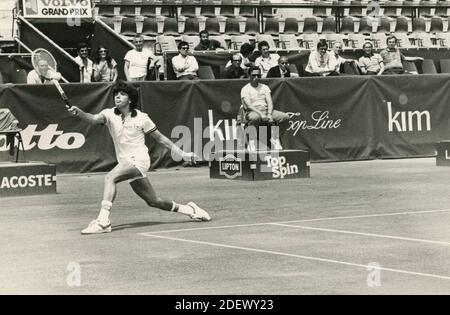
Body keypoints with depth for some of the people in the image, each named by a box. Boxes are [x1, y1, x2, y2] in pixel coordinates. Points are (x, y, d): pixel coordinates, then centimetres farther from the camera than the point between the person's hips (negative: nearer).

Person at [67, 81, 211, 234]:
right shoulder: (110, 114, 1)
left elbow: (160, 138, 7)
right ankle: (190, 210, 33)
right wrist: (78, 113, -41)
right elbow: (94, 119, -20)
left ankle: (103, 221, -35)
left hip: (139, 160, -5)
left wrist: (182, 154, 7)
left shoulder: (141, 118, -3)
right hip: (125, 162, 5)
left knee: (110, 177, -29)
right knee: (153, 201, 12)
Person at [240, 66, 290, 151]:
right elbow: (248, 105, -12)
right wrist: (261, 114, -24)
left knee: (285, 116, -16)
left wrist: (269, 114, -15)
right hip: (252, 112, -5)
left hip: (266, 110, 5)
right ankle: (251, 142, -23)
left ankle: (274, 138, 0)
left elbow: (270, 102, 4)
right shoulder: (245, 89, 1)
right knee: (254, 118, -42)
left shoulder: (264, 87, 16)